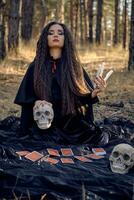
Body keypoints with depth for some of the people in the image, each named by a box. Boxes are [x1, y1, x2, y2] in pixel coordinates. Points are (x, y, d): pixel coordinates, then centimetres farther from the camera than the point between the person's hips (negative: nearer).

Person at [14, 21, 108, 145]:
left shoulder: (74, 66, 6)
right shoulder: (35, 67, 5)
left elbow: (84, 97, 3)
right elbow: (26, 99, 6)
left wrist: (95, 92, -18)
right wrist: (36, 104, -16)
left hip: (74, 122, 2)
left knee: (101, 140, -22)